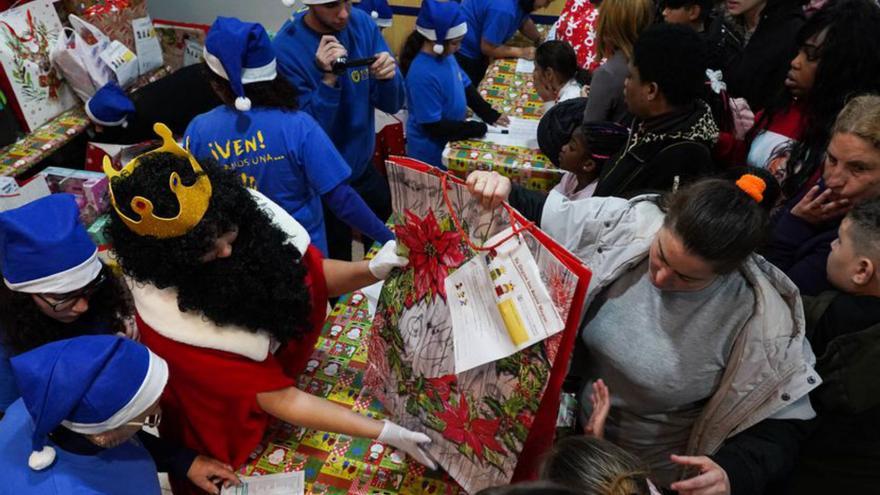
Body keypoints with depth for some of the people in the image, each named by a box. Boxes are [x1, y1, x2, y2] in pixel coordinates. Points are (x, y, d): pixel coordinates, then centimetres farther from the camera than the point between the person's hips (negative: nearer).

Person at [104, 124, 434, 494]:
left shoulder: (246, 213, -23)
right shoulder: (171, 322, -34)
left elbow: (314, 277, -9)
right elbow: (278, 400, -31)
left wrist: (373, 270, -29)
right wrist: (385, 432, -34)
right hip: (233, 430, -4)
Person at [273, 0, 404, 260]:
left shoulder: (362, 23, -9)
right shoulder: (286, 49, -22)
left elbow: (392, 104, -7)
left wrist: (388, 77, -28)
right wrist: (328, 79, -35)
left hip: (365, 168, 5)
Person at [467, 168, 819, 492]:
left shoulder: (760, 319, -20)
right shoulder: (620, 223, -15)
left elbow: (781, 425, -9)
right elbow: (533, 220, -1)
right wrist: (501, 194, -21)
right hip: (562, 416, 2)